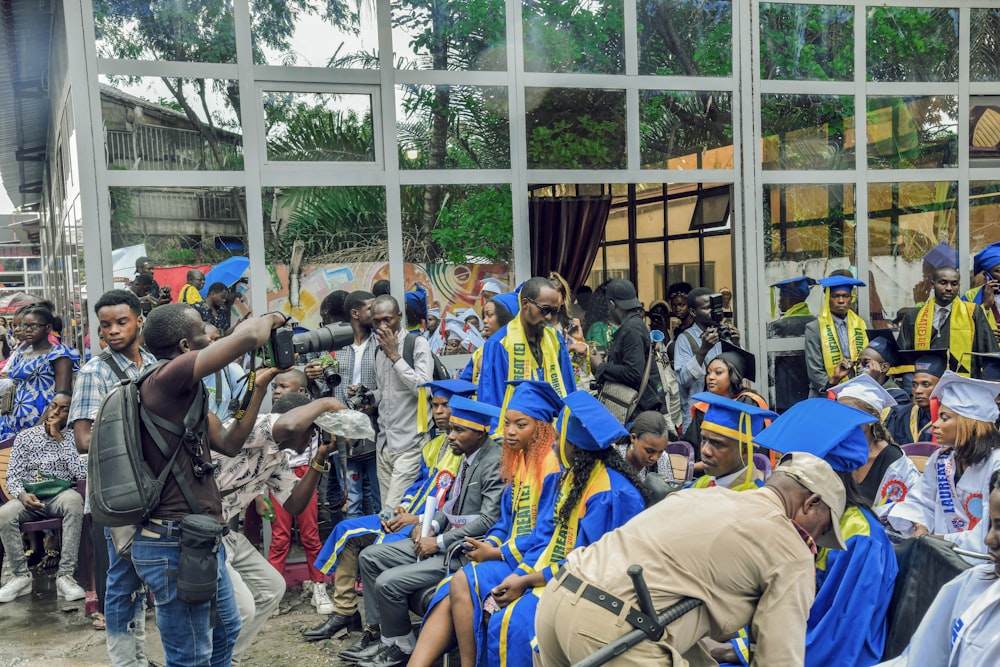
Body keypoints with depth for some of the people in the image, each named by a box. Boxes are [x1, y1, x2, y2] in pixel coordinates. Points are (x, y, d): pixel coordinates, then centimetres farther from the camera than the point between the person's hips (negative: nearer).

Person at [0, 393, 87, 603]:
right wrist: (21, 494, -18)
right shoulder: (25, 436, 9)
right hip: (30, 495, 2)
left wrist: (60, 438, -10)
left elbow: (82, 474, -10)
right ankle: (21, 576, -12)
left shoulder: (74, 437, 4)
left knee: (75, 501, -37)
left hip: (60, 494, -2)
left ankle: (65, 575, -33)